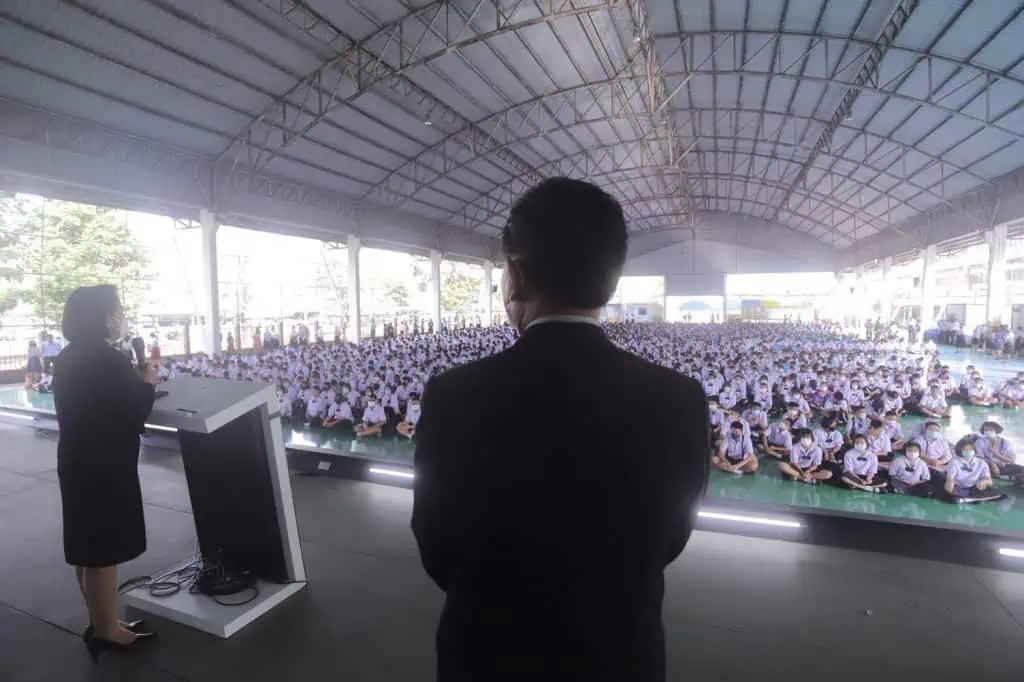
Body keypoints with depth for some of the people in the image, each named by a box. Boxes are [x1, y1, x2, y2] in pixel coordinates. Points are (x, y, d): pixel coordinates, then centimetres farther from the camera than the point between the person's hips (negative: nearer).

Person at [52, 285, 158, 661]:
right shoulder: (108, 360, -22)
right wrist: (148, 383, -4)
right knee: (104, 550, 4)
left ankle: (99, 624, 32)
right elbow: (134, 415, -18)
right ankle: (108, 631, 19)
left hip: (78, 462, 9)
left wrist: (133, 381, 9)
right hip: (105, 467, -9)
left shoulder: (69, 358, 6)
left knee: (88, 547, 18)